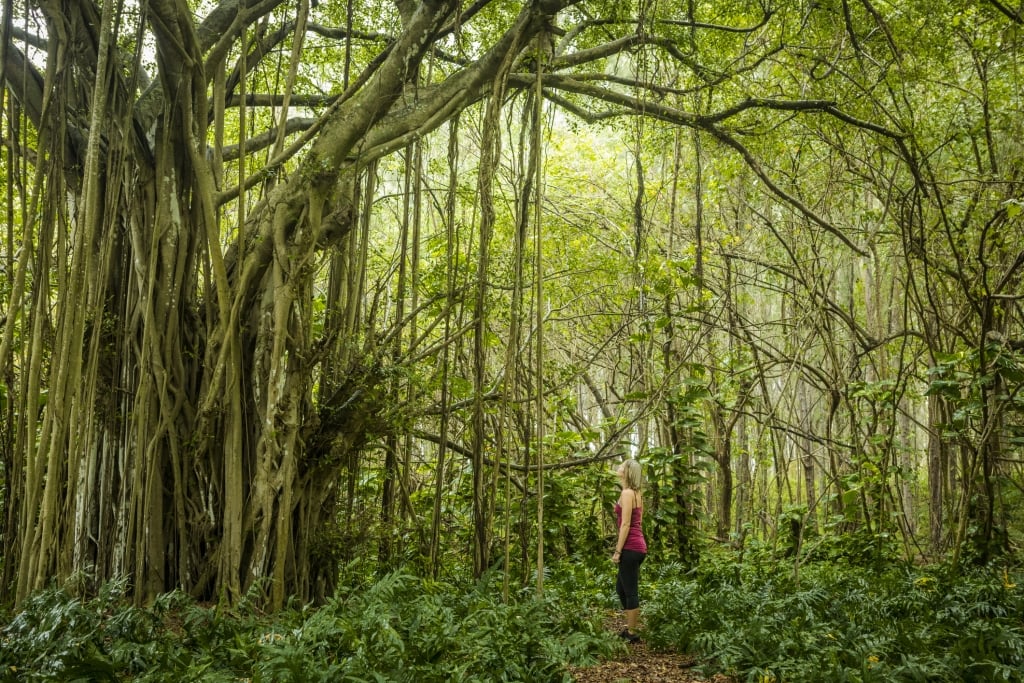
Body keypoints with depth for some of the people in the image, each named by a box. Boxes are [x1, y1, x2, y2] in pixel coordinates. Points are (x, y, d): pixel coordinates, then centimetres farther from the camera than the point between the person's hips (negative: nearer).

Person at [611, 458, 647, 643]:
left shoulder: (627, 493, -13)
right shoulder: (636, 493, 14)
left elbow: (625, 524, -16)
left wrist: (617, 551, -14)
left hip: (630, 547, -9)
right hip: (637, 545, 9)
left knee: (630, 591, -1)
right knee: (621, 588, 19)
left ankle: (632, 634, 7)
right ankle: (630, 627, 27)